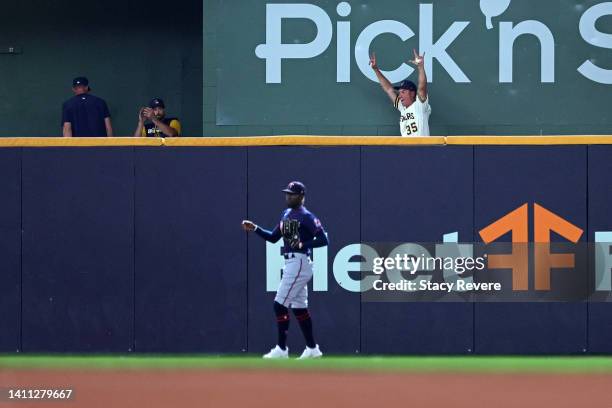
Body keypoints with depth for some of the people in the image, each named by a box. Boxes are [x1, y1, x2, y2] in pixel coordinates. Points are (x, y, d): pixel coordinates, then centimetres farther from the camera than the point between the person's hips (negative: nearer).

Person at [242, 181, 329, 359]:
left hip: (299, 263, -10)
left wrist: (302, 244, -23)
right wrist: (255, 229, 7)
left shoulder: (306, 217, -12)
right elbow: (273, 237, 19)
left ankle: (281, 350, -6)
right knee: (299, 308, 12)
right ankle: (312, 349, 18)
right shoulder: (286, 214, 15)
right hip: (290, 263, 10)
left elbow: (323, 240, -15)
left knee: (280, 305, -10)